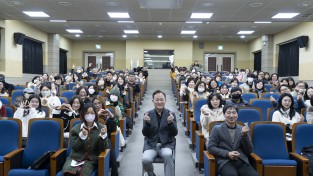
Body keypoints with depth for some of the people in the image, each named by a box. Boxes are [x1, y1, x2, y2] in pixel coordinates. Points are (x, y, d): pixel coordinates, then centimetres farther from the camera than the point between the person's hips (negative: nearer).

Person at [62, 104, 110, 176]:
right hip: (75, 157, 1)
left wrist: (103, 135, -19)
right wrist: (82, 135, -17)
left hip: (91, 159, -1)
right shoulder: (76, 128, 3)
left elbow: (102, 149, -2)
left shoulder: (101, 128, 0)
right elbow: (74, 147, -2)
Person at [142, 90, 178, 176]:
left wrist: (171, 122, -23)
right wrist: (147, 122, -20)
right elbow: (145, 134, 0)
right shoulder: (148, 114, 3)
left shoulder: (171, 114, 2)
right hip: (151, 144, 1)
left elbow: (175, 133, -3)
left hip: (166, 143, -1)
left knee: (167, 155, -33)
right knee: (145, 160, -25)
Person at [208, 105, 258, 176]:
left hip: (242, 162, 3)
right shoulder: (217, 129, 7)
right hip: (225, 161, -3)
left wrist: (244, 135, -5)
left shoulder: (242, 129, 15)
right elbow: (211, 148, 1)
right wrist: (227, 154, -11)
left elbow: (249, 151, 10)